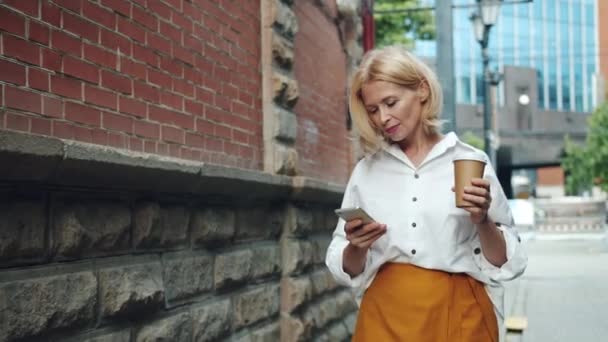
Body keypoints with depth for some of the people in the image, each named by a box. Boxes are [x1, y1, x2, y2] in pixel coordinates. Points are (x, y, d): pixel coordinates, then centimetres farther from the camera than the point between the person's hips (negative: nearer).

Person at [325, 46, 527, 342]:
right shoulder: (366, 170, 6)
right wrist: (356, 249, -11)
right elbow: (346, 269, 9)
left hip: (457, 315, -1)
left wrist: (482, 222, -16)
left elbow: (505, 263, 1)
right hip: (385, 316, 2)